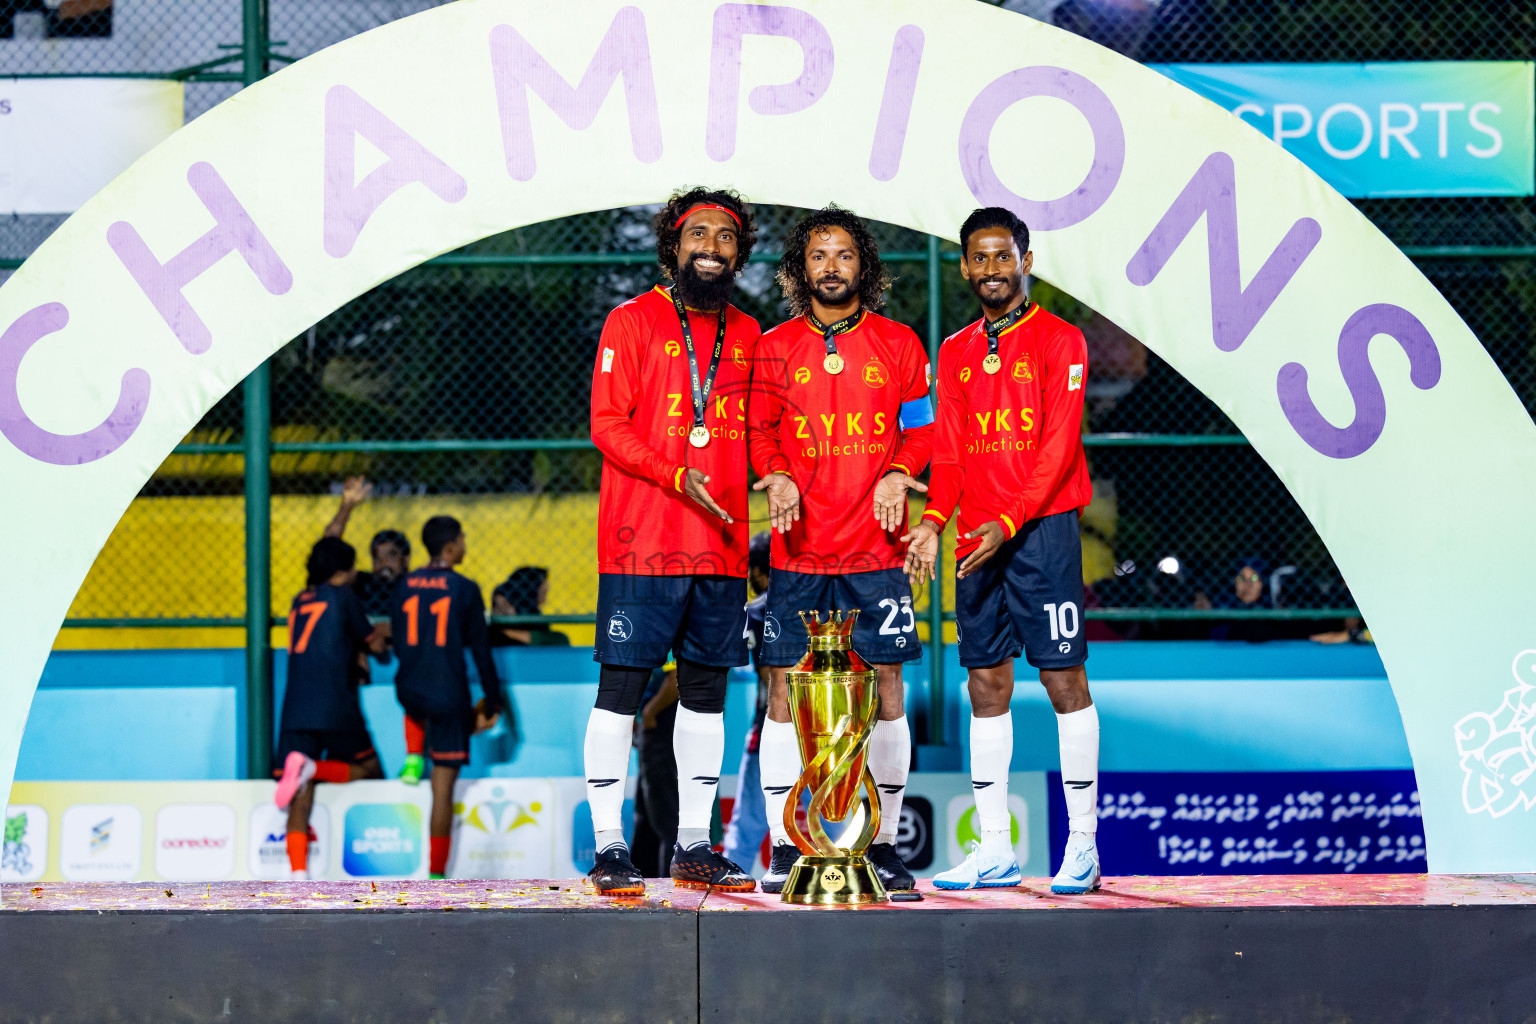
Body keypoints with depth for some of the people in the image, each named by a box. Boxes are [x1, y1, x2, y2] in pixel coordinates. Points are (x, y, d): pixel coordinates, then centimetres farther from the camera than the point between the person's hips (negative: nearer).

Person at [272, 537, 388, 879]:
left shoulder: (300, 600, 21)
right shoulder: (343, 596, 3)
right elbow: (374, 644, 13)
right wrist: (381, 632, 34)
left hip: (295, 707, 5)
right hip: (335, 706, -5)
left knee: (301, 797, -1)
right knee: (368, 769, 11)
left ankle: (298, 873, -16)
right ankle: (312, 768, -17)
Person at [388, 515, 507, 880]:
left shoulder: (404, 586, 7)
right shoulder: (465, 589, -5)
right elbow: (480, 650, -4)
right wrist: (493, 702, 4)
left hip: (408, 692, 4)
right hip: (449, 695, -4)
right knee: (443, 785, -2)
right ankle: (436, 875, -2)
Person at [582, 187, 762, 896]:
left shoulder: (746, 335, 15)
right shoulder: (633, 322, 0)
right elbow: (608, 424, -6)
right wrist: (676, 477, -17)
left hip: (721, 546, 5)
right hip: (640, 542, -5)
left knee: (706, 691, 8)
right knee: (621, 688, -5)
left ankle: (695, 847, 15)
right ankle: (609, 849, -1)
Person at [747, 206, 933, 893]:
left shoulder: (899, 345, 8)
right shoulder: (775, 348, 8)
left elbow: (920, 427, 12)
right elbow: (759, 430, 11)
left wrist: (898, 473, -7)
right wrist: (776, 476, -8)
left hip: (876, 549, 0)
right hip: (799, 548, 0)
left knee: (887, 686, 0)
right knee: (785, 688, -2)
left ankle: (884, 845, 8)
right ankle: (783, 849, 5)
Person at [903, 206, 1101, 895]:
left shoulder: (1058, 341, -2)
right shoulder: (955, 354, 16)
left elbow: (1058, 447, -10)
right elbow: (950, 449, 12)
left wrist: (1008, 522, -19)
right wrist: (935, 520, -5)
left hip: (1042, 529, -6)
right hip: (976, 539, 6)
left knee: (1064, 679, -5)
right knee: (986, 685, 5)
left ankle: (1083, 844, 0)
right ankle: (994, 850, 8)